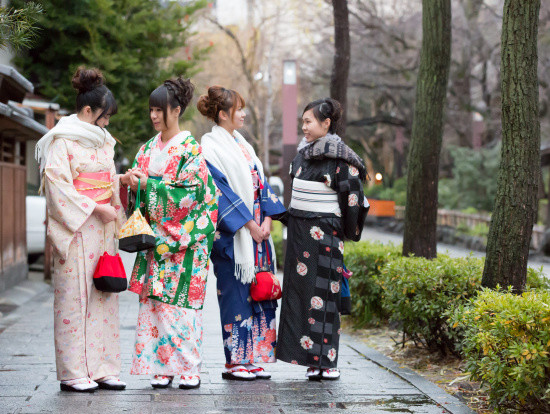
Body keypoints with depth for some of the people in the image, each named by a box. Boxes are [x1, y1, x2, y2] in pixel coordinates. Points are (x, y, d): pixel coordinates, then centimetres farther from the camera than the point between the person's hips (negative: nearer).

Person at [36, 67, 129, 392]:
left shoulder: (102, 139, 17)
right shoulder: (62, 140, -7)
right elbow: (59, 186, -14)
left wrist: (122, 179, 4)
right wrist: (96, 208, -15)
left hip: (102, 227, 8)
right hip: (75, 228, -8)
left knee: (103, 294, 6)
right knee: (75, 295, -5)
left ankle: (102, 368, 11)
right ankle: (73, 373, 0)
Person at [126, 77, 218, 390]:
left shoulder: (191, 148, -5)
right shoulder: (149, 148, 14)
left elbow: (191, 190, -14)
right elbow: (140, 182, 16)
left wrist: (148, 184, -15)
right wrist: (133, 182, -8)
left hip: (184, 237, -6)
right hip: (155, 234, 6)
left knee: (181, 299, -7)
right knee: (154, 299, 1)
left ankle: (189, 368, -1)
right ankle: (161, 367, 6)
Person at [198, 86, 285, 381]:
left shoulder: (242, 144, 17)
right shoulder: (210, 146, -7)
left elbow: (260, 181, 14)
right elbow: (222, 190, -13)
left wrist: (267, 219, 0)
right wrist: (249, 223, -15)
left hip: (257, 229, 7)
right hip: (233, 234, -7)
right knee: (236, 292, -4)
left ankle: (252, 359, 12)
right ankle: (234, 362, 4)